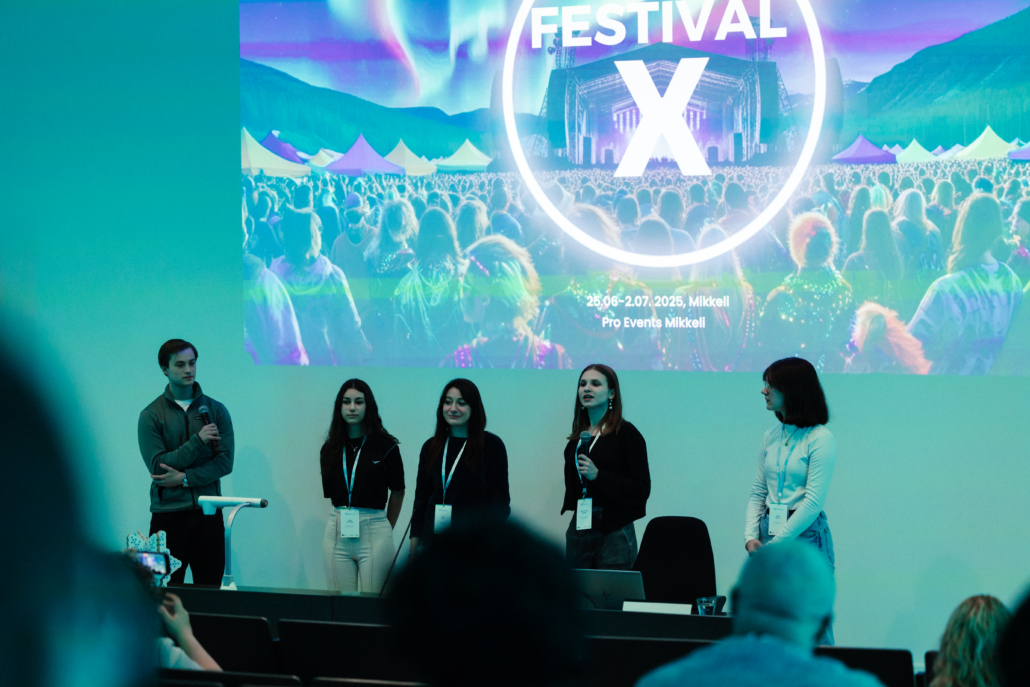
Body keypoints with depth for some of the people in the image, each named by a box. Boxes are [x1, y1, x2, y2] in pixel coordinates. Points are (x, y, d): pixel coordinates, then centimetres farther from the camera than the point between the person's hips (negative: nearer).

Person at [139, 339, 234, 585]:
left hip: (208, 512, 2)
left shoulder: (215, 410, 10)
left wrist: (184, 478, -11)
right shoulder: (151, 415, 4)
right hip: (168, 514, -2)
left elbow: (225, 461, 0)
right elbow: (157, 465, -7)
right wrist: (198, 441, -13)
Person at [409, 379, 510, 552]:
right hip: (434, 537, 4)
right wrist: (414, 544, 9)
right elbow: (421, 498, 15)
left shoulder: (491, 445, 1)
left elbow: (499, 500, -2)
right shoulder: (430, 447, 13)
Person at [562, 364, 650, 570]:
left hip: (613, 531, -6)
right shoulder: (577, 437, 14)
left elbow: (642, 489, -11)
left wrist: (598, 475, -18)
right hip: (579, 528, 6)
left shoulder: (626, 433, -4)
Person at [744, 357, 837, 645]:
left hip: (805, 536, -6)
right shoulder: (772, 436, 12)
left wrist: (775, 544, -14)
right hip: (769, 534, 6)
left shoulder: (821, 439, -8)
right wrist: (751, 537, -1)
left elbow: (813, 502, -13)